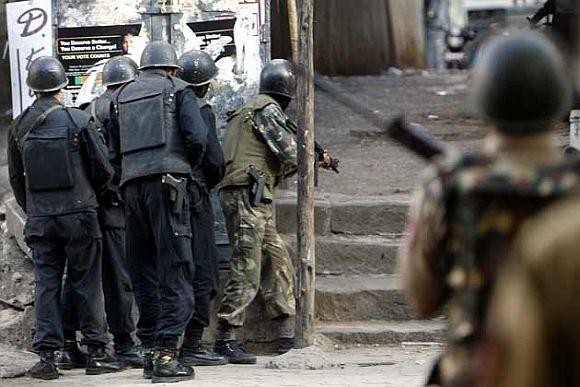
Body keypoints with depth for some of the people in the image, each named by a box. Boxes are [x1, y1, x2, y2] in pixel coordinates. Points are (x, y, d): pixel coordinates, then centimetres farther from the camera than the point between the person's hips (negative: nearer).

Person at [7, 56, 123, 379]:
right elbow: (103, 168, -3)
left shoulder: (20, 127, 2)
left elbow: (16, 177, 10)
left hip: (40, 217, 2)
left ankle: (47, 355, 0)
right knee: (87, 282, 4)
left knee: (46, 283, 5)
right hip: (78, 213, -2)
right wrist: (100, 194, 17)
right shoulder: (79, 121, -7)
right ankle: (96, 353, 5)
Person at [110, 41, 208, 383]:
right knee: (175, 269, -5)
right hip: (168, 180, -5)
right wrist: (189, 165, 12)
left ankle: (151, 349, 12)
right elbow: (197, 137, -5)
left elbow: (114, 150, 16)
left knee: (144, 270, 12)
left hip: (132, 184, 5)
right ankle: (166, 354, -13)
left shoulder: (123, 95, 20)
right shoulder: (178, 90, 6)